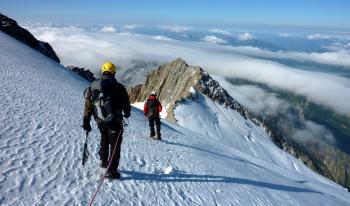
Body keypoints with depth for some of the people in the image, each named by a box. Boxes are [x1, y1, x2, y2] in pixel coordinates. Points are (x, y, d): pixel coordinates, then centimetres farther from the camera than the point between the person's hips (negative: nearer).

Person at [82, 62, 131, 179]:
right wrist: (127, 114, 16)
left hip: (100, 121, 5)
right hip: (114, 121, -5)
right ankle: (111, 171, 6)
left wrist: (86, 122, 10)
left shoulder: (92, 87, 0)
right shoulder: (118, 87, -14)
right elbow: (126, 104, -5)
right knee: (115, 145, 6)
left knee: (104, 139, 29)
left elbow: (88, 106, 2)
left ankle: (104, 161, 39)